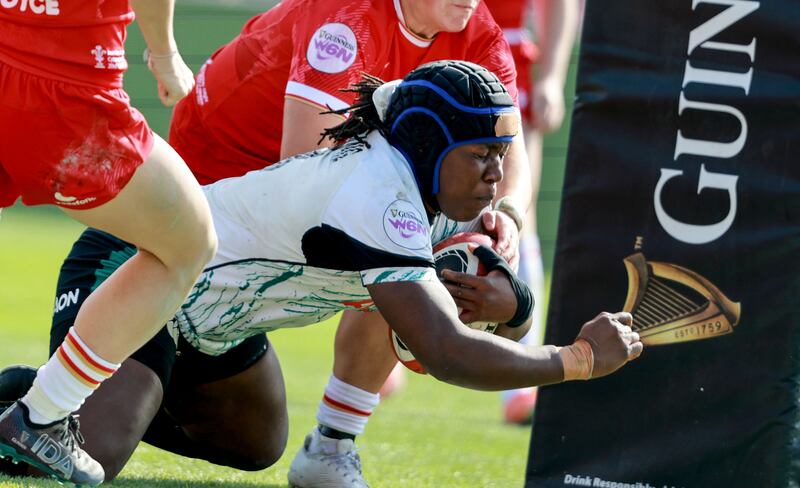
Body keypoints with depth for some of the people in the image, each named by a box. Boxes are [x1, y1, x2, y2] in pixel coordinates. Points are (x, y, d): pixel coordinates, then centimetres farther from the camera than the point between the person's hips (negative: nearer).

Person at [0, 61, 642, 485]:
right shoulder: (378, 202, -32)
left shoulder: (437, 193, -3)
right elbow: (447, 353, -39)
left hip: (209, 312, 10)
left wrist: (502, 295, -20)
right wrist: (580, 360, -30)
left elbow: (515, 306, 4)